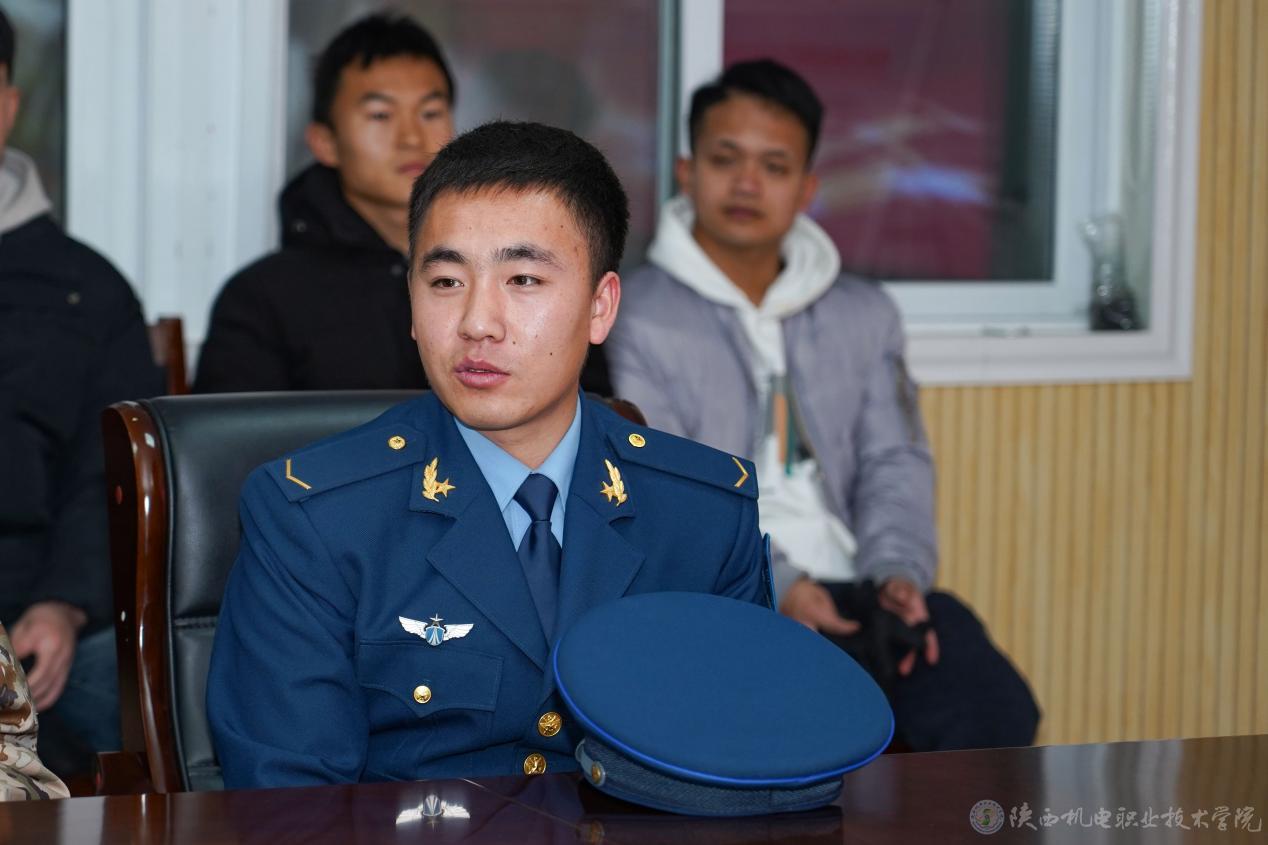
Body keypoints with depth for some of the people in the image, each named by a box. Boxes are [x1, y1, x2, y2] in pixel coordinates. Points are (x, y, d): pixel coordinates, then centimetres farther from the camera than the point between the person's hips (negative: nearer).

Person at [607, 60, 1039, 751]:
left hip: (849, 591, 4)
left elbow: (894, 462, 14)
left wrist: (897, 571, -8)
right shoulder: (637, 320, 2)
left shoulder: (864, 316, 20)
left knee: (994, 710, -25)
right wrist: (772, 587, -21)